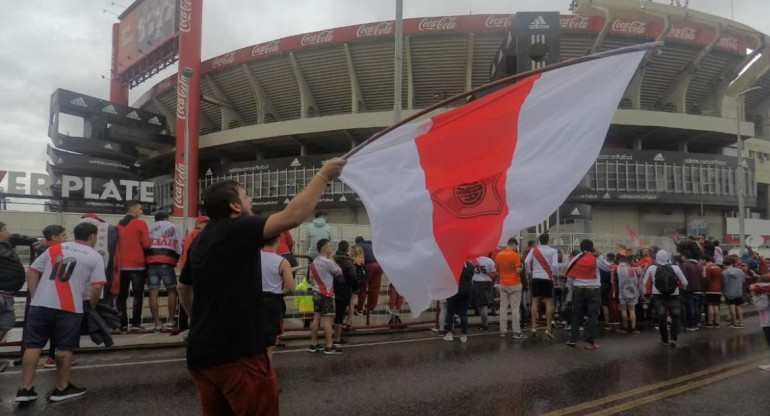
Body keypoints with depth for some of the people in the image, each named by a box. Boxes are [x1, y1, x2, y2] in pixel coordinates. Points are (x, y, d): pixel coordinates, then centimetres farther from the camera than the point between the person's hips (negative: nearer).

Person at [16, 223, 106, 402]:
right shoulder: (95, 257, 2)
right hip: (69, 308, -3)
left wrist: (35, 297, 15)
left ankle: (25, 389, 14)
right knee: (65, 348, 8)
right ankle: (62, 388, 18)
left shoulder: (53, 249, 14)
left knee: (33, 345, 11)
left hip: (41, 304, 4)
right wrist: (92, 307, 11)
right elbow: (96, 287, -4)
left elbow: (31, 273, 10)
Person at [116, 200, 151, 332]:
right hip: (137, 265, -4)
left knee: (122, 295, 9)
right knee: (138, 294, 2)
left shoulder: (118, 225, 9)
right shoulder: (140, 223, -6)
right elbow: (146, 244, -10)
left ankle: (122, 325, 7)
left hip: (121, 265, 5)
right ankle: (135, 323, -4)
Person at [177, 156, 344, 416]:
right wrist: (323, 176, -16)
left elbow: (183, 288, 25)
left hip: (201, 351, 9)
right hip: (236, 353, -9)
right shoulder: (237, 229, -13)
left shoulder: (200, 240, 13)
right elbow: (292, 217, -24)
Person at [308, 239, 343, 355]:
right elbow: (339, 272, -5)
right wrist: (332, 259, 2)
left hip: (316, 292, 8)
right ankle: (329, 347, -2)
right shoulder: (328, 262, -17)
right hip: (326, 294, -8)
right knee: (328, 319, -5)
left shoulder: (314, 262, 9)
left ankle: (314, 344, 15)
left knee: (316, 318, 11)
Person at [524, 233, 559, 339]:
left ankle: (534, 327, 4)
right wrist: (553, 272, 7)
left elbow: (526, 261, -7)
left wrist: (529, 272, 7)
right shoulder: (553, 251, -3)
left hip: (536, 277, 2)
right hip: (548, 278, -2)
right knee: (549, 302, 3)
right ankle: (548, 328, 0)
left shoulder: (534, 249, 2)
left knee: (535, 301, 7)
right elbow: (555, 265, -13)